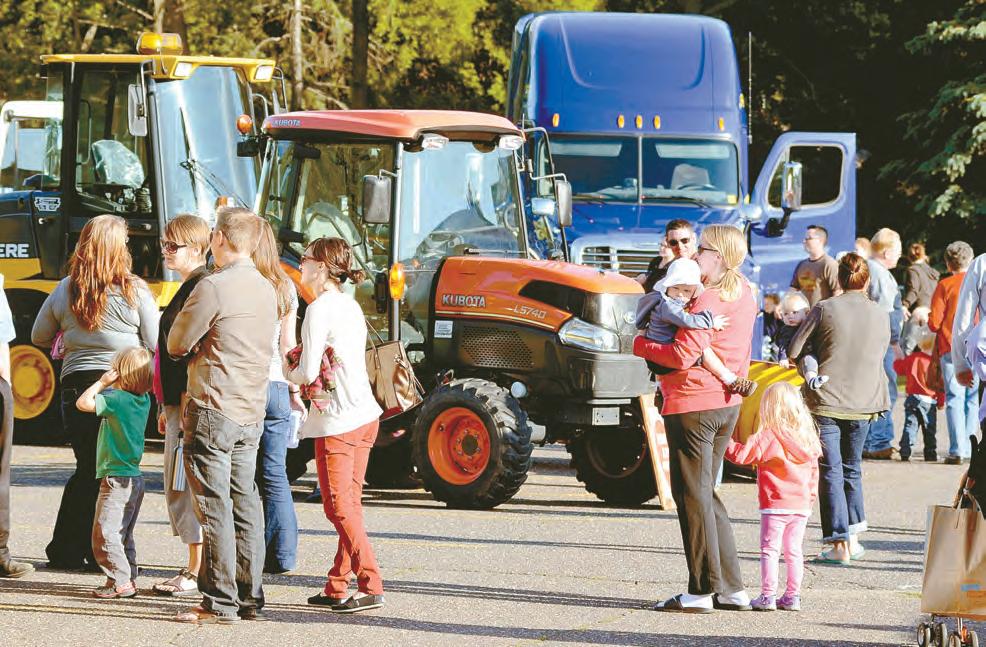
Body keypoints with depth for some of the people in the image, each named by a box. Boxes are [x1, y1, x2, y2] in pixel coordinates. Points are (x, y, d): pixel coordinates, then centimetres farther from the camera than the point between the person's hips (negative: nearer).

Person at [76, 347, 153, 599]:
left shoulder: (117, 399, -17)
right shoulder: (143, 400, 8)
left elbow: (83, 403, -19)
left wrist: (101, 382, -10)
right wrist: (106, 384, 14)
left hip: (117, 479, -9)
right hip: (134, 478, 9)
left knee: (105, 532, -8)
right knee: (123, 535, 16)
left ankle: (120, 581, -10)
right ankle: (129, 579, 17)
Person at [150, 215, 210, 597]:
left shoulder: (203, 288, -14)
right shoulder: (189, 288, 18)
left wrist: (187, 407, -22)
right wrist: (167, 407, 25)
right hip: (179, 403, 11)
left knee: (186, 489, -8)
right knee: (179, 490, 13)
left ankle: (198, 574, -6)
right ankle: (194, 570, 18)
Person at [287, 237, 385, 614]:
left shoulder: (320, 308, -13)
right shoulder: (350, 306, 14)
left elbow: (308, 373, -15)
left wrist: (288, 374, 5)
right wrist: (303, 380, 11)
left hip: (337, 421, -9)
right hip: (364, 414, 9)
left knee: (339, 507, -5)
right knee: (348, 505, 10)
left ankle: (370, 586, -11)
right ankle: (338, 586, 14)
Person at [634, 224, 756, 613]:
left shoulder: (709, 300, -17)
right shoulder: (744, 293, 10)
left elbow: (684, 355, -22)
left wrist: (641, 346, -8)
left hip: (693, 404, -9)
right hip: (728, 404, 9)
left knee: (692, 494, -3)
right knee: (706, 493, 17)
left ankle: (703, 591, -3)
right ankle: (732, 588, 15)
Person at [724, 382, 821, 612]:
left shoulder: (768, 437, -12)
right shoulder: (807, 439, 8)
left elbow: (742, 454, -12)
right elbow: (814, 471, 15)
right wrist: (811, 496, 24)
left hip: (775, 505, -6)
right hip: (802, 505, 6)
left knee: (770, 550, -1)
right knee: (794, 550, 11)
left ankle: (768, 595, -4)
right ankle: (793, 596, 13)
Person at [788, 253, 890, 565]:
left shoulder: (825, 309, -7)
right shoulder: (881, 316, 2)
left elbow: (793, 351, -4)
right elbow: (879, 357, 12)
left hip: (826, 401, -3)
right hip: (862, 404, 3)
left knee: (831, 472, 1)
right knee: (852, 468, 19)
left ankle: (839, 544, -4)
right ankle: (853, 536, 20)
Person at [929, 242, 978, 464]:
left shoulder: (945, 285, -4)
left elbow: (934, 323, -7)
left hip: (951, 348, -2)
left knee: (955, 399, -3)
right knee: (973, 399, 10)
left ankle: (957, 450, -11)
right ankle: (970, 448, 9)